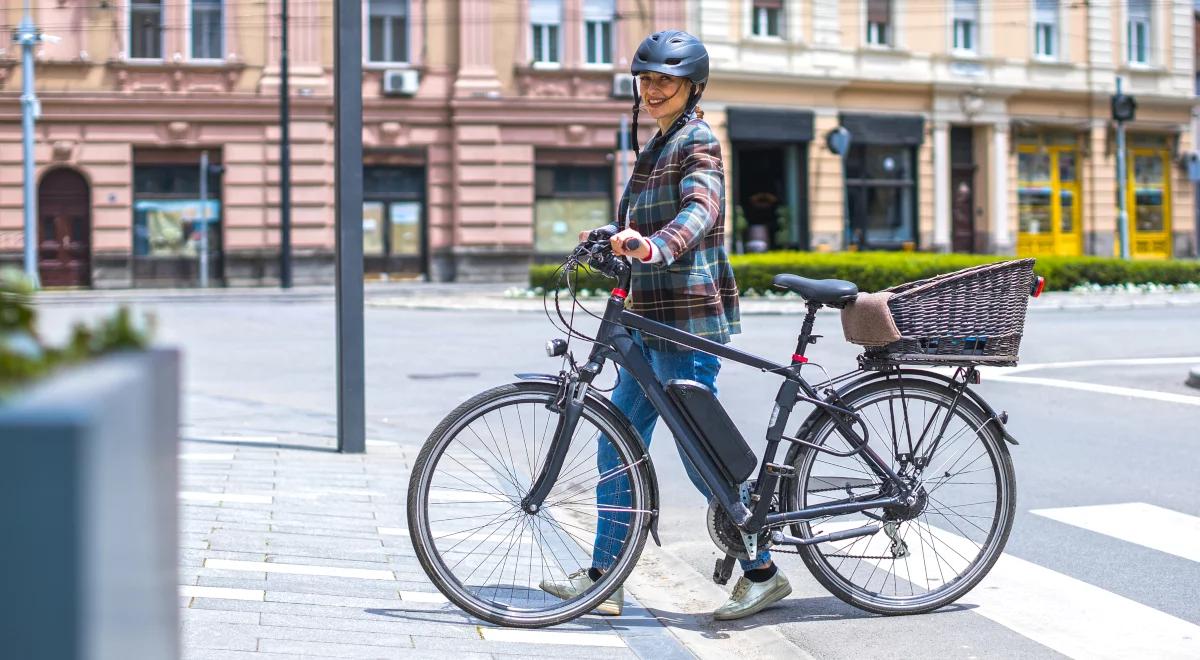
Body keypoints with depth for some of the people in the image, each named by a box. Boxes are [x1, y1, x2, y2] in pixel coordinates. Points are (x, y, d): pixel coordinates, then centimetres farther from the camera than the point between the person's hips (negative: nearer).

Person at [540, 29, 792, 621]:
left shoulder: (696, 142, -9)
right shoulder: (658, 145, 19)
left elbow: (700, 211, -28)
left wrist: (654, 246, -45)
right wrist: (608, 242, 7)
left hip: (688, 316, -9)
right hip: (652, 317, 10)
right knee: (618, 447, 9)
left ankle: (762, 573, 8)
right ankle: (601, 578, 16)